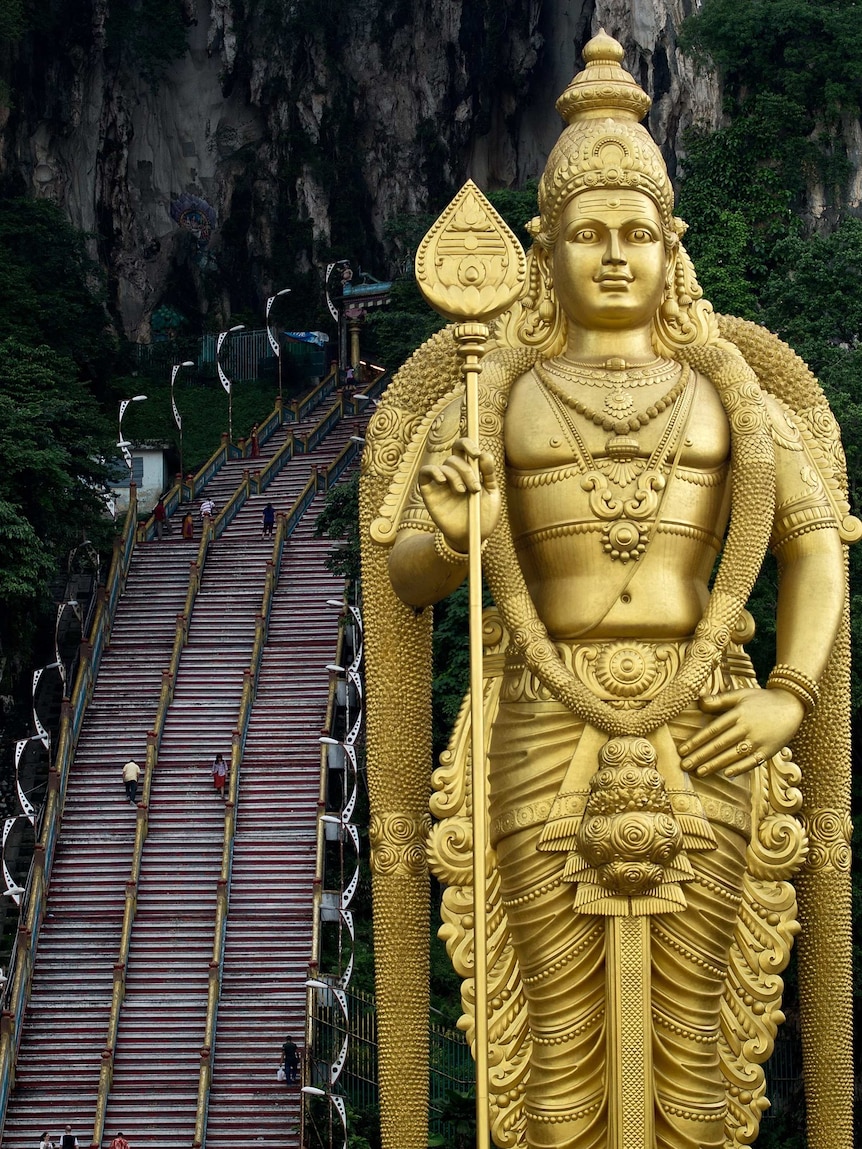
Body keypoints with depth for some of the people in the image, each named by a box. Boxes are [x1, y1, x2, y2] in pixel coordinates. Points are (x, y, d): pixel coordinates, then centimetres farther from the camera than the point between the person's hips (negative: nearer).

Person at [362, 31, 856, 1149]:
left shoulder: (726, 385, 9)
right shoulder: (495, 392, 7)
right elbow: (406, 572, 4)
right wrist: (454, 537, -21)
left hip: (702, 744, 1)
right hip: (550, 741, -1)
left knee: (690, 1029, 5)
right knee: (562, 1037, 2)